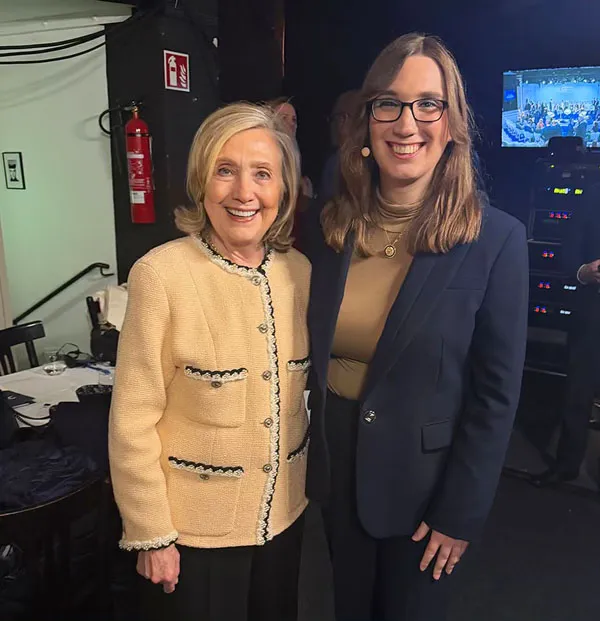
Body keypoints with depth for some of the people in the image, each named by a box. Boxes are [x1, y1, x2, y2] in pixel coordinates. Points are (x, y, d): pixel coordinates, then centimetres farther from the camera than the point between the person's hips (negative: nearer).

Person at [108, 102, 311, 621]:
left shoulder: (300, 270, -4)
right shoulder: (161, 274, -19)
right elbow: (132, 422, -14)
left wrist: (310, 480, 10)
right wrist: (151, 535, -10)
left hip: (283, 513, 5)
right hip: (193, 525, -4)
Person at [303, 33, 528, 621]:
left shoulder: (496, 240, -16)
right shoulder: (329, 228, -5)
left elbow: (495, 395, -12)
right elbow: (311, 356, 4)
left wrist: (459, 512, -10)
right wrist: (305, 456, 5)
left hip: (421, 481, -3)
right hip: (336, 468, 3)